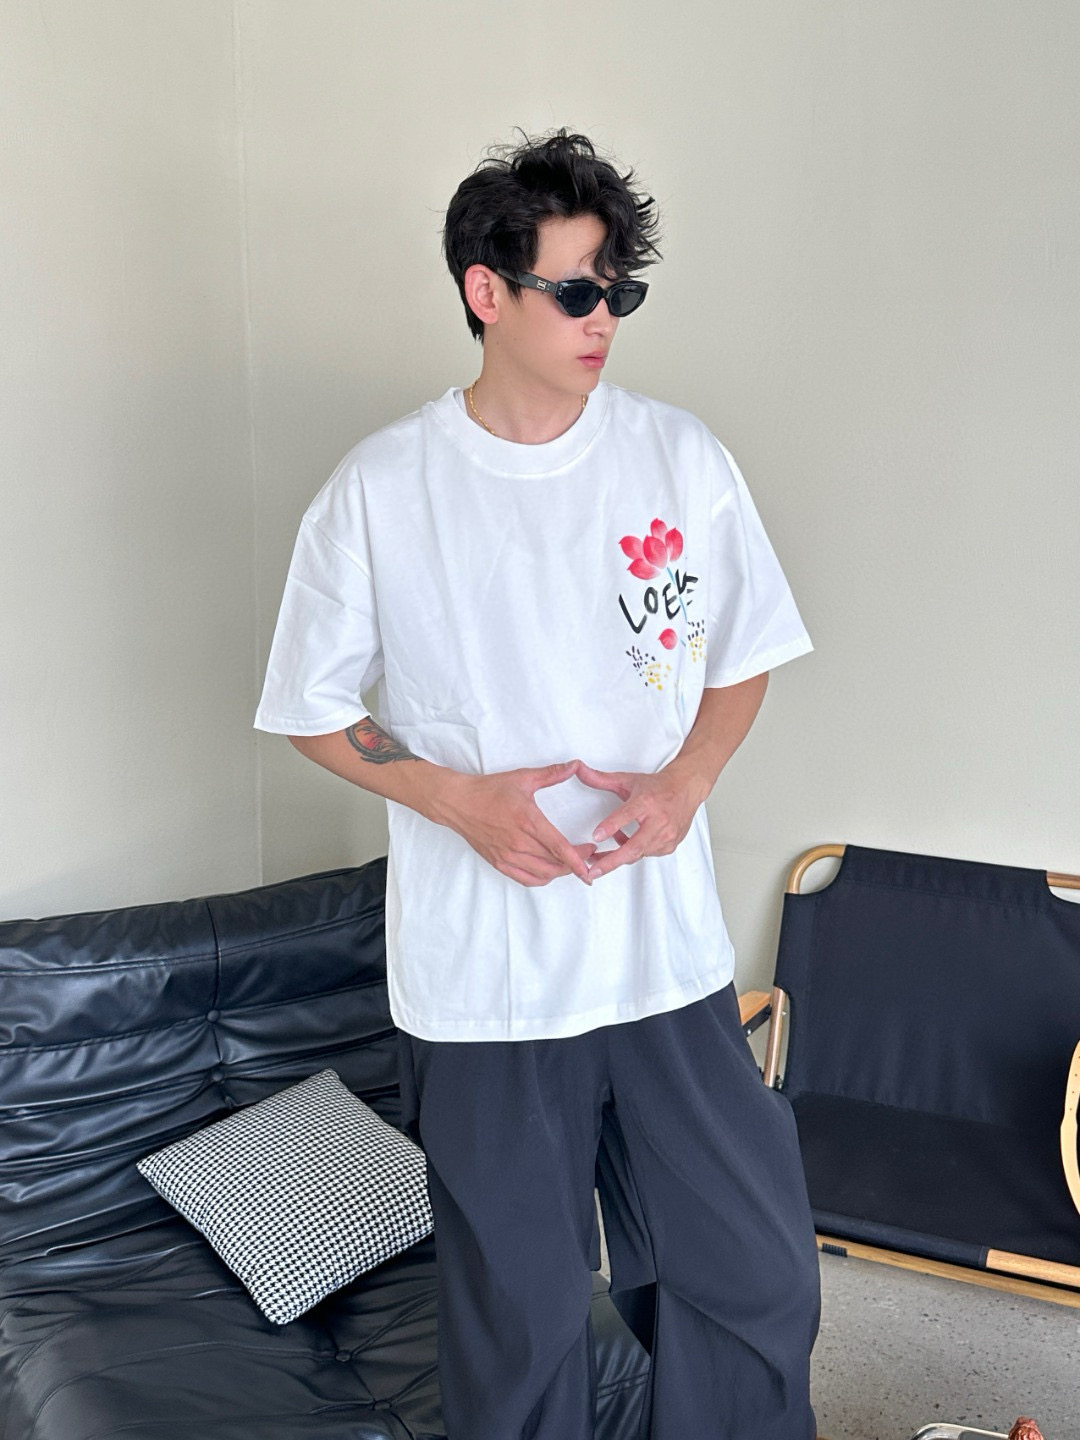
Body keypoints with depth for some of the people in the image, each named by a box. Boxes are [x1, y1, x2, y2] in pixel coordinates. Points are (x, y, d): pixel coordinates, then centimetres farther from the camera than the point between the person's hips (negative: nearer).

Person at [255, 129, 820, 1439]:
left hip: (668, 951, 2)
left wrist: (683, 782, -10)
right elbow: (314, 714, 1)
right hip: (481, 974, -2)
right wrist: (461, 799, -14)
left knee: (756, 1277, 12)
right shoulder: (379, 489, -7)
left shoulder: (680, 457, -1)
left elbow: (742, 662, 9)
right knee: (518, 1314, 14)